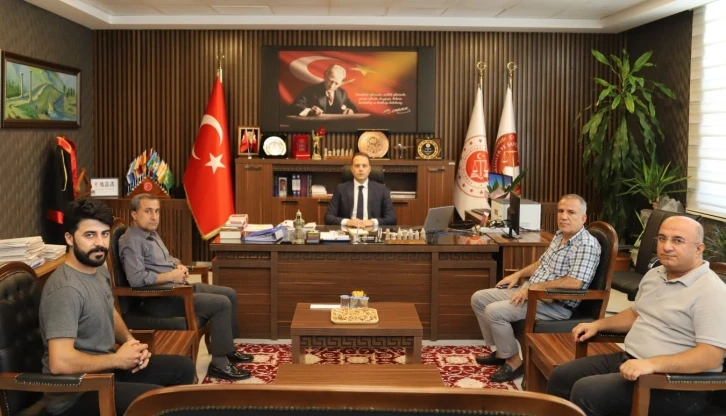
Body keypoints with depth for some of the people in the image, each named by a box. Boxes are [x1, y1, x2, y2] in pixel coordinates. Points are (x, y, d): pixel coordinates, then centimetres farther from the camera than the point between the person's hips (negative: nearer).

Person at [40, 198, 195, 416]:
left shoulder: (99, 269, 3)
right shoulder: (66, 289, -26)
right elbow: (60, 362, -33)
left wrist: (130, 340, 2)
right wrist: (117, 360, -20)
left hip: (104, 367, 9)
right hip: (74, 392, -9)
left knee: (183, 368, 11)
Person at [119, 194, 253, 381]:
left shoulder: (151, 233, 15)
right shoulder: (131, 241, -17)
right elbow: (136, 279, -29)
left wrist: (179, 266, 4)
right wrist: (171, 276, -20)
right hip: (158, 298, -11)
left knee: (229, 294, 10)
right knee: (222, 304, -20)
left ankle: (227, 348, 21)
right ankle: (219, 364, -13)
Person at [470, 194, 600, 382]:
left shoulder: (587, 245, -18)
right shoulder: (559, 235, 11)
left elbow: (574, 282, -29)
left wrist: (535, 287, -24)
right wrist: (518, 275, 11)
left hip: (556, 304, -10)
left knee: (494, 311, -24)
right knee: (479, 298, 8)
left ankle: (514, 361, -4)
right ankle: (501, 351, 16)